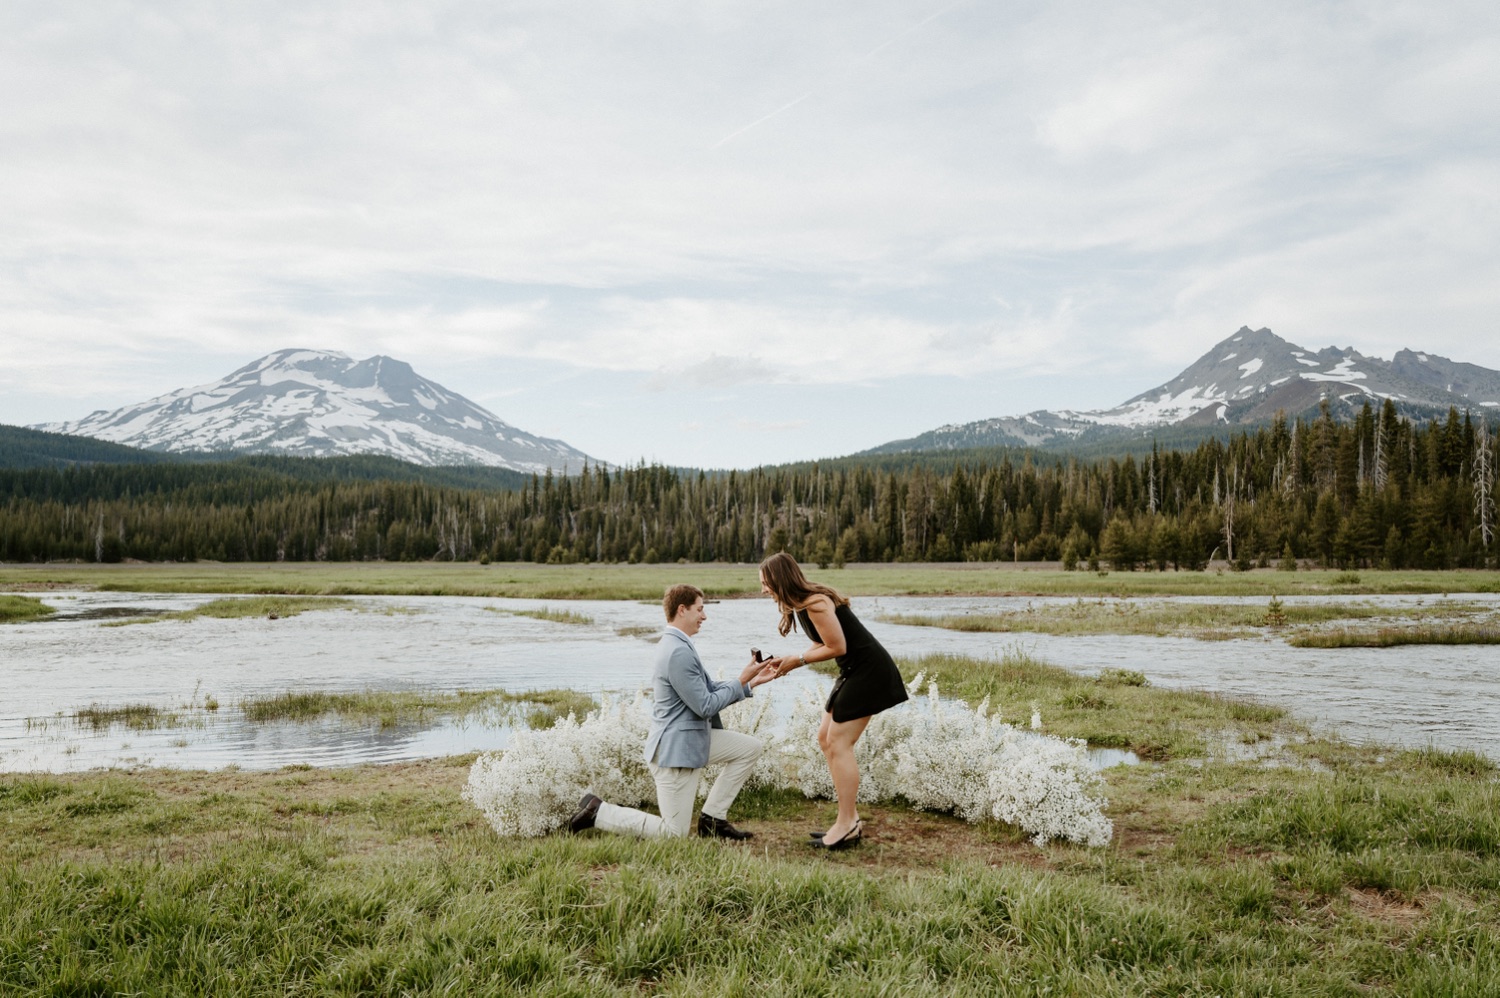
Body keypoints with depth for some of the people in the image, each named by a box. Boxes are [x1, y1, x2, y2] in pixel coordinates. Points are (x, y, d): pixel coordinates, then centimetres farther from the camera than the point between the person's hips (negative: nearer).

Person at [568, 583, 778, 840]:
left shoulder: (680, 645, 10)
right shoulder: (679, 652, -24)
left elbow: (710, 690, 13)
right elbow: (705, 706, -20)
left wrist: (752, 681, 6)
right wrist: (742, 681, -12)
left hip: (693, 739, 10)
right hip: (676, 748, -10)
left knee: (751, 748, 8)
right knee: (673, 833, -2)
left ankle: (712, 818, 13)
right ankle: (598, 812, 7)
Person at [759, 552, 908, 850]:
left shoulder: (815, 604, -22)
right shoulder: (801, 604, 9)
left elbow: (837, 647, -20)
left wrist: (799, 660, -12)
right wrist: (787, 661, 0)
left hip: (869, 671, -10)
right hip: (854, 672, 10)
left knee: (838, 743, -9)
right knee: (826, 738, 10)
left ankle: (847, 825, -3)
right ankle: (851, 821, 15)